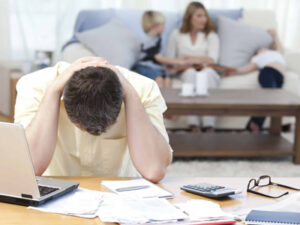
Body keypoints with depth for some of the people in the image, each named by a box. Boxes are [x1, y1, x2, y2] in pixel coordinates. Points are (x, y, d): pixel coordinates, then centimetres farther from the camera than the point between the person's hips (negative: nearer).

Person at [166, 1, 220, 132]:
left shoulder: (211, 35, 14)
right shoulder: (176, 35, 14)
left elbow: (213, 59, -2)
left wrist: (189, 58, -7)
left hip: (207, 72, 0)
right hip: (185, 73, 0)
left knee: (207, 73, -35)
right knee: (191, 72, -35)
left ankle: (209, 125, -43)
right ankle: (194, 124, -43)